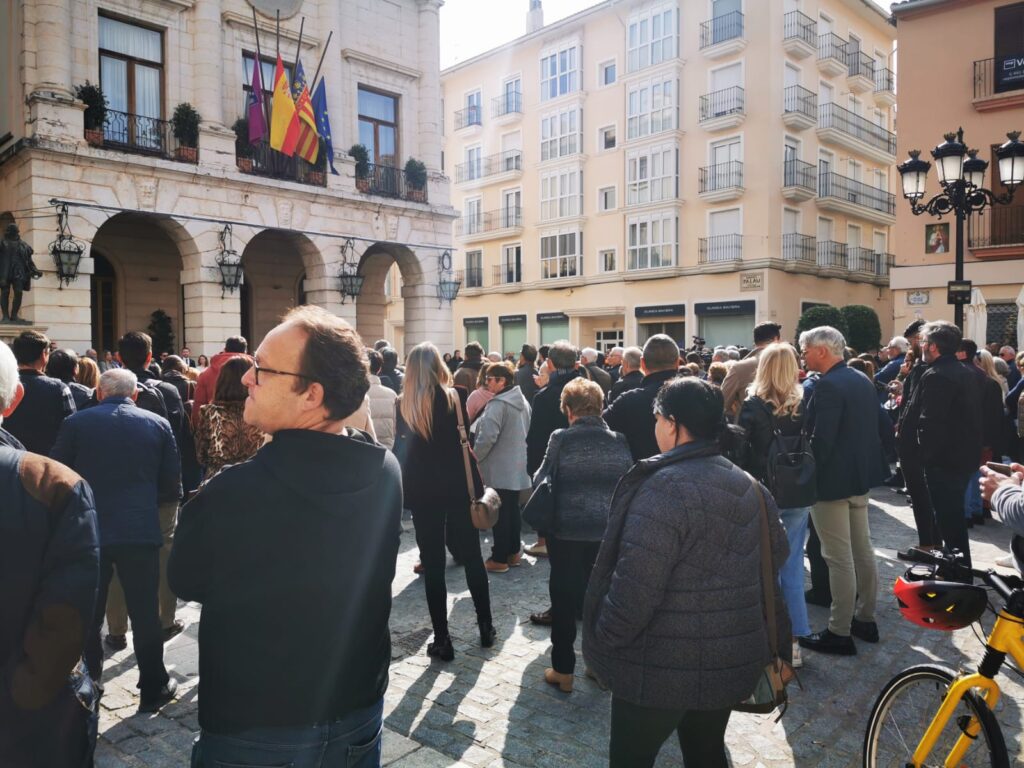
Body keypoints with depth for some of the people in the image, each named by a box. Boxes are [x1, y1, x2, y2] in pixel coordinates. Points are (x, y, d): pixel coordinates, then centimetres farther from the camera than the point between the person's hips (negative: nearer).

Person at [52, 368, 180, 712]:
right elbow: (172, 486, 0)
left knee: (88, 614, 16)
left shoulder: (76, 423, -2)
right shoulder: (158, 424, -2)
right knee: (145, 613, 9)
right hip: (141, 531, -1)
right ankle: (153, 687, 19)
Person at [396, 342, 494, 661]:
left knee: (432, 564, 5)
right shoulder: (456, 395, -6)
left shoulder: (404, 404, -3)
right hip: (459, 484, 1)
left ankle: (442, 640, 9)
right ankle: (486, 626, 25)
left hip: (422, 488, 0)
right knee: (472, 556, 14)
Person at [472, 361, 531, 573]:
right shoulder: (523, 402, 10)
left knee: (500, 515, -1)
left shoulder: (497, 404, -19)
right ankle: (513, 552, 25)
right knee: (513, 510, 16)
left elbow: (487, 437, -24)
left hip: (498, 469, -9)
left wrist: (473, 458, -10)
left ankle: (499, 559, 7)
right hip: (518, 468, 9)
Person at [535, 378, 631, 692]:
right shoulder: (619, 441, -2)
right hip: (608, 532, 3)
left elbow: (541, 480, -5)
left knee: (564, 599, 10)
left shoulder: (560, 439, -10)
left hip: (567, 530, -3)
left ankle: (563, 670, 18)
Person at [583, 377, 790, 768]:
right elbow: (776, 557, 15)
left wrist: (601, 640, -11)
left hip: (664, 668, -7)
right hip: (733, 660, 8)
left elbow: (634, 591, -26)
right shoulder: (749, 485, 4)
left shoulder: (663, 489, -23)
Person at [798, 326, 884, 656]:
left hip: (832, 480, -10)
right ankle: (865, 619, 30)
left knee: (839, 559, -2)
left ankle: (839, 632, 7)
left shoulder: (828, 385, -20)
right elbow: (873, 428, 14)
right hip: (861, 475, 10)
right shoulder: (863, 380, 9)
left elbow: (821, 439, -25)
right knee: (862, 550, 18)